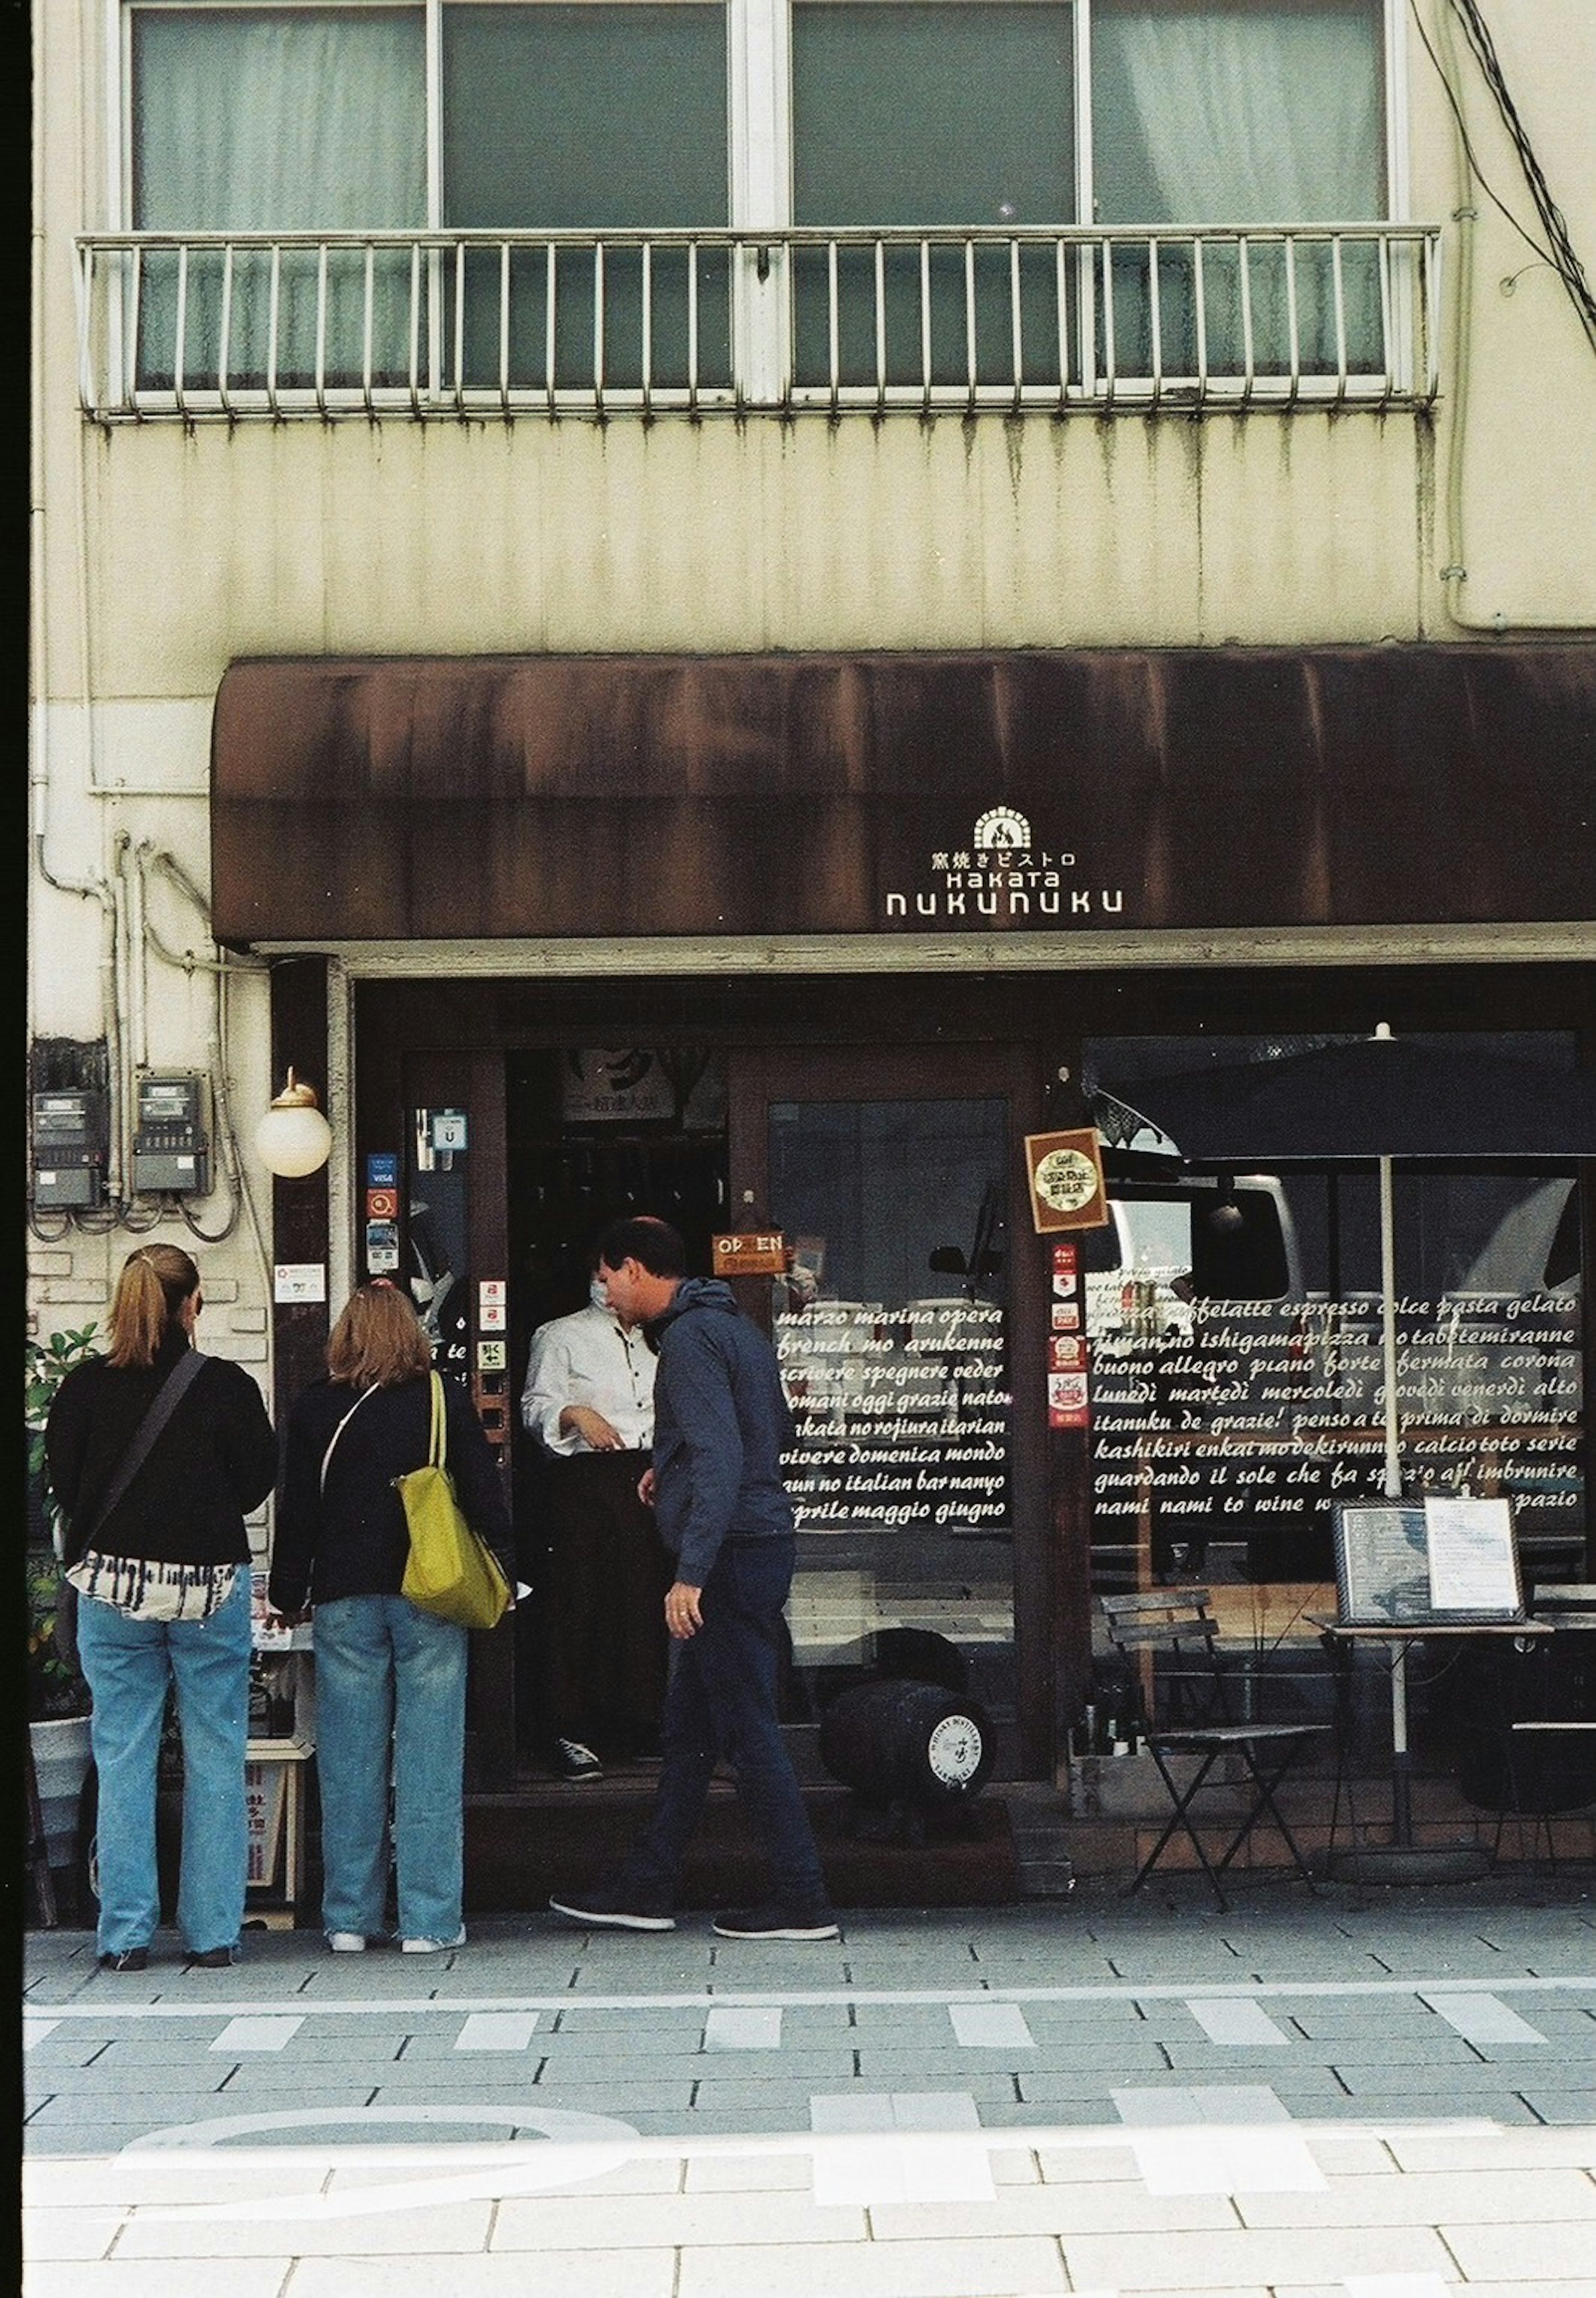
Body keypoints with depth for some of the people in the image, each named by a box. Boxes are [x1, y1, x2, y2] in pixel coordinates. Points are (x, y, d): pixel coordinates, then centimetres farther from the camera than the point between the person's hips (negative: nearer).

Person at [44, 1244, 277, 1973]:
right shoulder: (227, 1387, -8)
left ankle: (127, 1935, 8)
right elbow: (256, 1482, 0)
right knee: (214, 1758, 7)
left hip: (111, 1584, 2)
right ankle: (212, 1933, 9)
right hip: (211, 1584, -1)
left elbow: (64, 1483, 3)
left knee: (122, 1758, 7)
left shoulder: (84, 1387, -3)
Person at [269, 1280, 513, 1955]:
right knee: (429, 1756, 1)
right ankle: (429, 1920, 0)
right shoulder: (445, 1399, 0)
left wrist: (288, 1594, 14)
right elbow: (484, 1494, 1)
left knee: (350, 1759, 6)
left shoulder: (316, 1408, 2)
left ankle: (350, 1919, 10)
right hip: (430, 1597, -1)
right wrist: (501, 1577, 11)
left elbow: (296, 1510, 5)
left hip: (344, 1600, 1)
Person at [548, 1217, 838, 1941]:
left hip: (731, 1555, -10)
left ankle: (802, 1901, -2)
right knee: (687, 1727, 14)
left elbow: (719, 1458, -23)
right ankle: (646, 1888, 21)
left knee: (748, 1730, -6)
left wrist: (692, 1573, -24)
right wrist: (671, 1467, 25)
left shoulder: (689, 1338, -15)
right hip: (759, 1547, 10)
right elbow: (778, 1430, 27)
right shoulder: (734, 1327, 16)